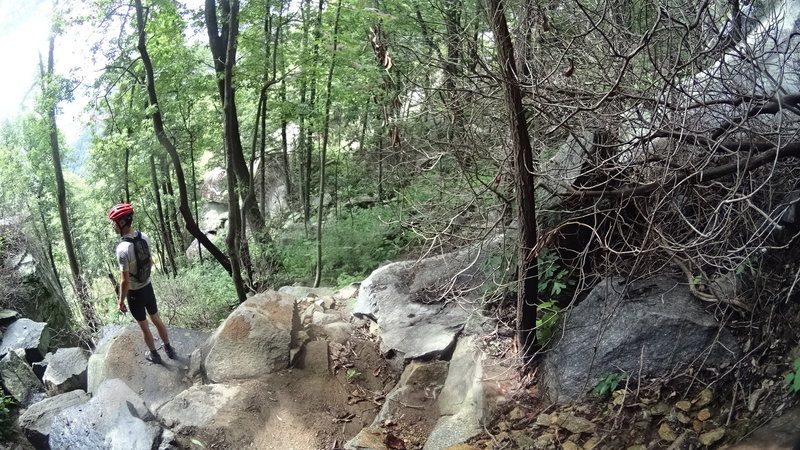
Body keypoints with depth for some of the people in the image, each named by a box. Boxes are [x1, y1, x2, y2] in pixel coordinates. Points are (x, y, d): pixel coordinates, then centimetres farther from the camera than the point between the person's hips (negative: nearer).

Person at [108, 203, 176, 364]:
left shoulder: (122, 249, -32)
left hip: (135, 293, -6)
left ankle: (154, 355, 35)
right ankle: (168, 349, 38)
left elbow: (125, 281, -25)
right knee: (156, 319, 24)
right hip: (148, 287, 6)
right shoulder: (144, 237, -11)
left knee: (144, 326, 16)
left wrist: (121, 301, -12)